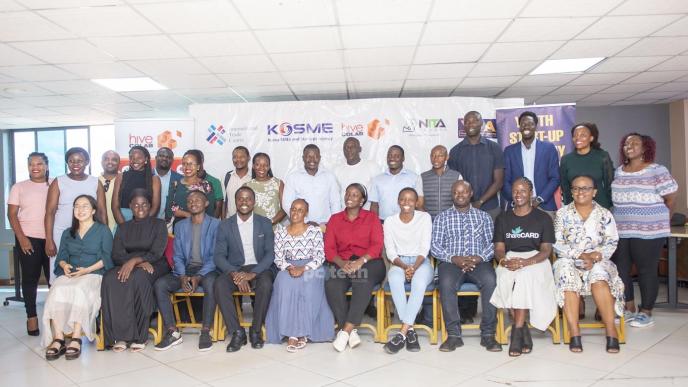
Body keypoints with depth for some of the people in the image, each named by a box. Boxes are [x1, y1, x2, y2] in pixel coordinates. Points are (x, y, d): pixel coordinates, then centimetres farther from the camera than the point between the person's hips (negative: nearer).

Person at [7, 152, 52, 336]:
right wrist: (21, 238, -8)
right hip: (29, 238, 0)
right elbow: (12, 214, 3)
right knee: (30, 278, 5)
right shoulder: (19, 187, 8)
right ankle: (31, 317, 12)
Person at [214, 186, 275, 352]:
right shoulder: (225, 225, 5)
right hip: (234, 269, 1)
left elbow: (270, 253, -2)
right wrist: (235, 273, -20)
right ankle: (237, 332, -18)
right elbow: (218, 256, -1)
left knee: (266, 284, -33)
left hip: (259, 268, -1)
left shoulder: (265, 223, 5)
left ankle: (256, 330, -12)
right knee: (219, 284, -30)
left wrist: (252, 274, -19)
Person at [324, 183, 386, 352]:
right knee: (331, 285, -30)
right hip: (342, 264, 2)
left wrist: (360, 261, -19)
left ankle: (345, 331, -32)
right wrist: (342, 263, -14)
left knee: (363, 281, -36)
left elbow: (377, 246, -1)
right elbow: (329, 248, 7)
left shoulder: (371, 217, 11)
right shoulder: (335, 219, 17)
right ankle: (352, 332, -25)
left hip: (368, 263, -2)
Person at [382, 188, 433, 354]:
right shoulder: (390, 221, 6)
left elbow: (425, 248, -4)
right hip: (399, 263, 1)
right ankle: (410, 330, -32)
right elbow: (390, 252, 0)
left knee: (419, 279, -36)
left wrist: (414, 267, -21)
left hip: (421, 262, -1)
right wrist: (404, 267, -19)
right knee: (394, 278, -35)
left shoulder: (425, 217, 4)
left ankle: (402, 333, -37)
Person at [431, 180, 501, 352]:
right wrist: (453, 258, -12)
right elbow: (435, 246, 5)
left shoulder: (483, 216, 18)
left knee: (490, 280, -33)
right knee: (446, 283, -34)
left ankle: (488, 334, -23)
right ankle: (454, 334, -25)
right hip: (451, 262, 0)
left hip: (478, 262, 1)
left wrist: (479, 258, -12)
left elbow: (492, 243, 8)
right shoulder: (442, 217, 15)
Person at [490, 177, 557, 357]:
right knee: (506, 277, -34)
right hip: (510, 260, 2)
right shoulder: (503, 219, 16)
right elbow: (499, 249, 8)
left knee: (525, 276, -36)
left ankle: (517, 330, -30)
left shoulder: (543, 218, 10)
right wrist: (504, 260, -17)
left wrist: (526, 262, -19)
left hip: (535, 260, -1)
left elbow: (546, 250, 0)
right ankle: (524, 330, -22)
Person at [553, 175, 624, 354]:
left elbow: (611, 243, 3)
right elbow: (558, 244, -1)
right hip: (569, 261, 0)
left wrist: (595, 255, -16)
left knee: (599, 280, -34)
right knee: (568, 278, -34)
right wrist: (581, 255, -14)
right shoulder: (562, 213, 7)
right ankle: (574, 333, -32)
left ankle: (611, 331, -28)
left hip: (598, 261, 0)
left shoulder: (605, 214, 9)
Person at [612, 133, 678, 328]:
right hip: (620, 231, 6)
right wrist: (625, 215, 11)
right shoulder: (618, 172, 10)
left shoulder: (657, 171, -6)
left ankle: (646, 313, 13)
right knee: (620, 269, 8)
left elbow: (670, 197, -4)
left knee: (647, 270, 1)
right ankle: (629, 309, 22)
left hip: (649, 232, -5)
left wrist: (657, 216, 4)